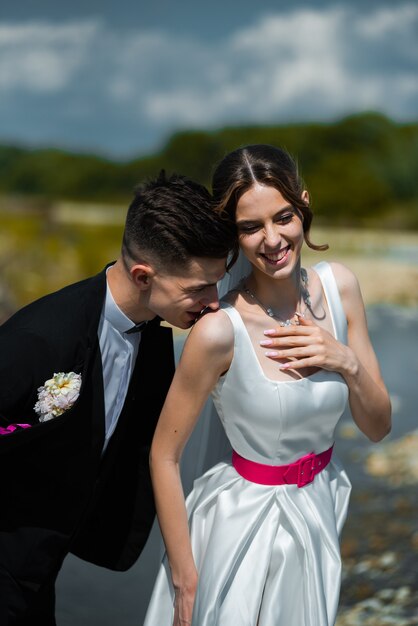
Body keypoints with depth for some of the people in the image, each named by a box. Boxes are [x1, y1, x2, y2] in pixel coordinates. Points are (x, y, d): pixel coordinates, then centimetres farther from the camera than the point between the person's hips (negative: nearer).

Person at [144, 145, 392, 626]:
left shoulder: (339, 285, -11)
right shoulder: (220, 330, -26)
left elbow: (377, 428, -3)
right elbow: (163, 457, -16)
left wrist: (348, 362, -23)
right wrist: (184, 581, -12)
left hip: (321, 510, 5)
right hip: (247, 523, -5)